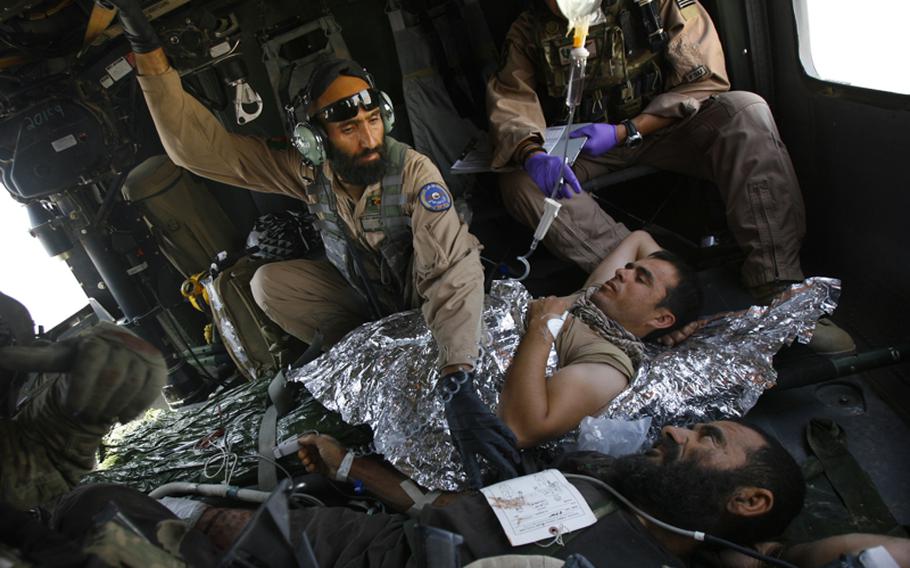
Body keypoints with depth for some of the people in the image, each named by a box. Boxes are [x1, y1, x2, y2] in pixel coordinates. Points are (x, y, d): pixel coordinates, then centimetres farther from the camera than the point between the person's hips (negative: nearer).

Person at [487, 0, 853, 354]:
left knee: (746, 111, -28)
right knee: (520, 182, -28)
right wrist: (533, 156, -35)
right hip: (580, 148, 1)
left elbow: (705, 79, -10)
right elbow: (510, 103, -12)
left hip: (661, 128, -1)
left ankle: (779, 292, -34)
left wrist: (624, 132, -20)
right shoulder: (528, 31, -3)